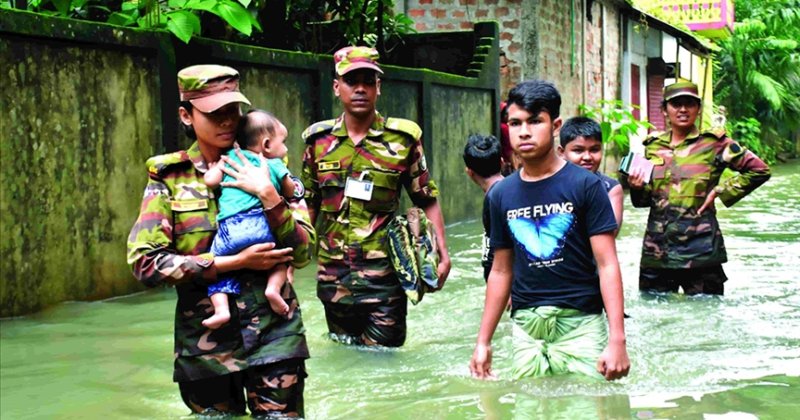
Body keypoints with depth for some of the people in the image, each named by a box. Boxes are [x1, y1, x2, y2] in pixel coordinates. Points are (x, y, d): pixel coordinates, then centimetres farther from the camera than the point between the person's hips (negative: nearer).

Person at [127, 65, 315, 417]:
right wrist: (237, 262, -13)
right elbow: (145, 263, -10)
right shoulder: (169, 178, 1)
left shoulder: (263, 169, 5)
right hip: (206, 341, 0)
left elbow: (302, 253, -2)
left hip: (273, 335, 0)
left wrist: (268, 195, -16)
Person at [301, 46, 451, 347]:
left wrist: (442, 253, -6)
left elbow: (427, 200, 2)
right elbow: (309, 205, 13)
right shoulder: (319, 140, 4)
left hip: (383, 274, -3)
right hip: (333, 275, 3)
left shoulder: (403, 139, -2)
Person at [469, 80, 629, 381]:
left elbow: (607, 265, -6)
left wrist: (617, 339, -14)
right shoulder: (501, 195, 9)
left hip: (581, 322, -3)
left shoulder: (584, 185, -4)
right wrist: (483, 341, 15)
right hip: (525, 326, 4)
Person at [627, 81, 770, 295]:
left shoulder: (714, 143, -1)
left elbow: (759, 170, 0)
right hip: (656, 250, 3)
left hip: (700, 250, -3)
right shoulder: (653, 146, 10)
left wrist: (720, 191, -5)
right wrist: (637, 187, -4)